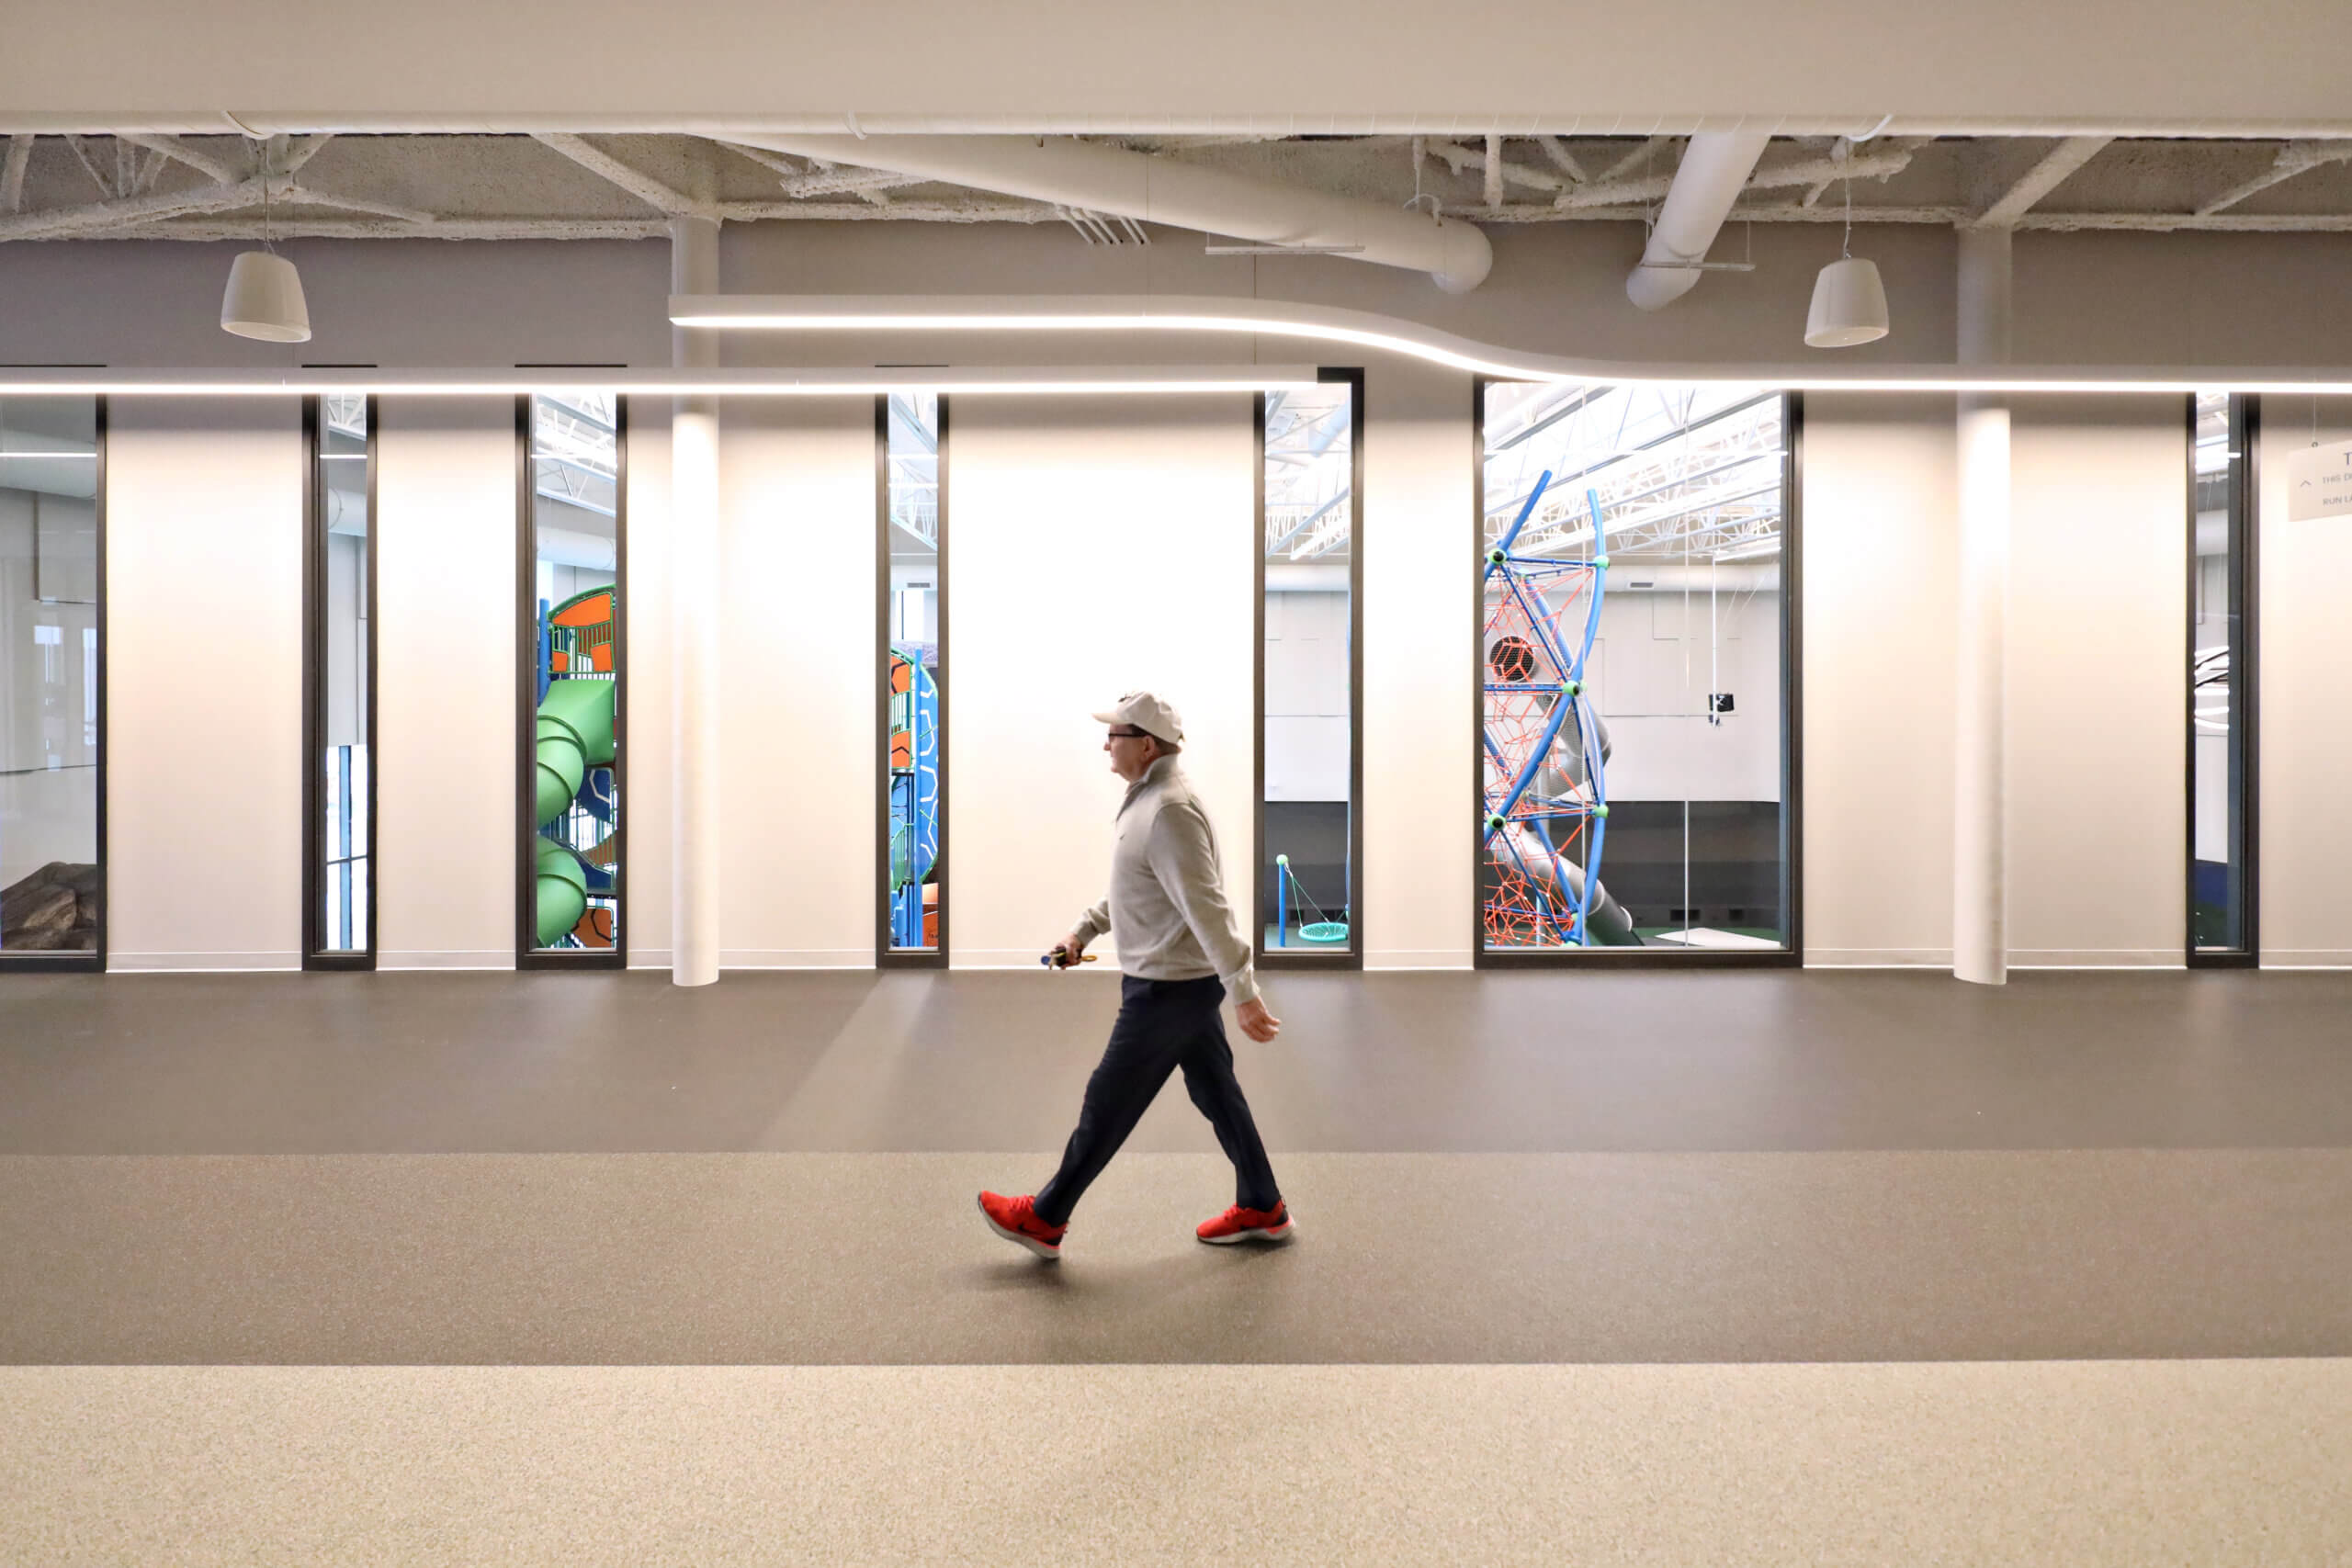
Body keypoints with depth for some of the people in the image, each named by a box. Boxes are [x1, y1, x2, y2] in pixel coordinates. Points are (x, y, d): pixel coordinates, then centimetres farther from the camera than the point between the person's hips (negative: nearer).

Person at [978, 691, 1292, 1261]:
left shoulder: (1170, 810, -24)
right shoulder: (1150, 798, 11)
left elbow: (1207, 908, -28)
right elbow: (1134, 887, 24)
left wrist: (1243, 993, -29)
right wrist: (1082, 931, 21)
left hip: (1167, 988, -10)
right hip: (1188, 980, 10)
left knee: (1109, 1101, 3)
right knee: (1216, 1092, 17)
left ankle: (1044, 1219, 17)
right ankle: (1262, 1210, 28)